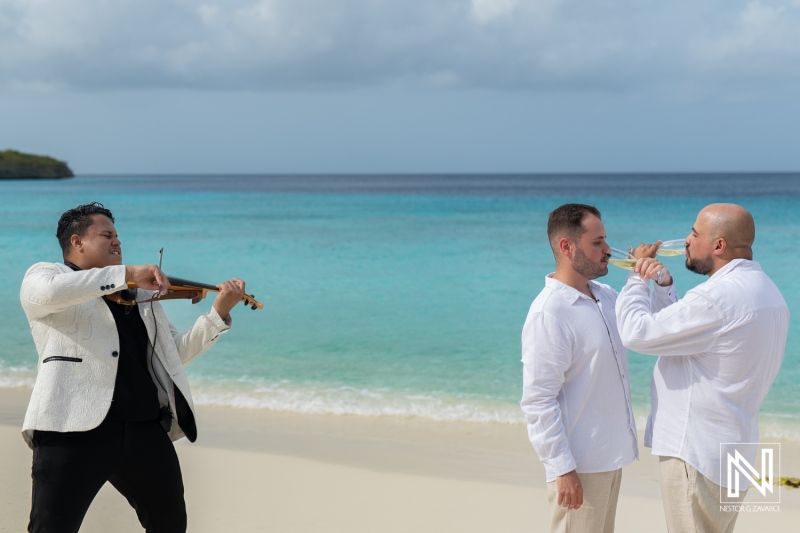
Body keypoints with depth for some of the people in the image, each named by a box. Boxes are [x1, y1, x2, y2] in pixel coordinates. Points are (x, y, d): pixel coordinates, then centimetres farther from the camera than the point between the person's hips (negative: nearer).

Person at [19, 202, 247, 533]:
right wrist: (126, 274, -19)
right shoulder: (43, 274, 7)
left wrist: (220, 312, 11)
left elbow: (177, 352, 23)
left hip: (147, 430, 6)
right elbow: (48, 292, -20)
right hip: (75, 429, -6)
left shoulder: (142, 296, 24)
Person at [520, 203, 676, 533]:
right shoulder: (549, 313, -18)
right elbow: (537, 401, -20)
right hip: (580, 466, -8)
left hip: (610, 456, 8)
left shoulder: (604, 296, 8)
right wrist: (562, 469, -21)